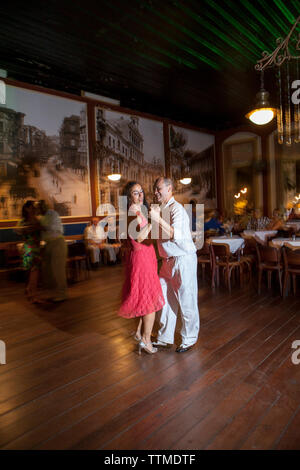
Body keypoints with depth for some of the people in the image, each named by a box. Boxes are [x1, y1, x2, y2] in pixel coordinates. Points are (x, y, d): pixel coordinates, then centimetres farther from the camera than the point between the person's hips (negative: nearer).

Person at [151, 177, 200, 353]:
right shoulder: (160, 209, 11)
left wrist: (158, 219, -29)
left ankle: (189, 340, 22)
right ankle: (165, 338, 27)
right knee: (166, 299, 13)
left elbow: (176, 236, -29)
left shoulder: (177, 209, -16)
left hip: (184, 259, -9)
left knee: (186, 301, 4)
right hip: (168, 260, 9)